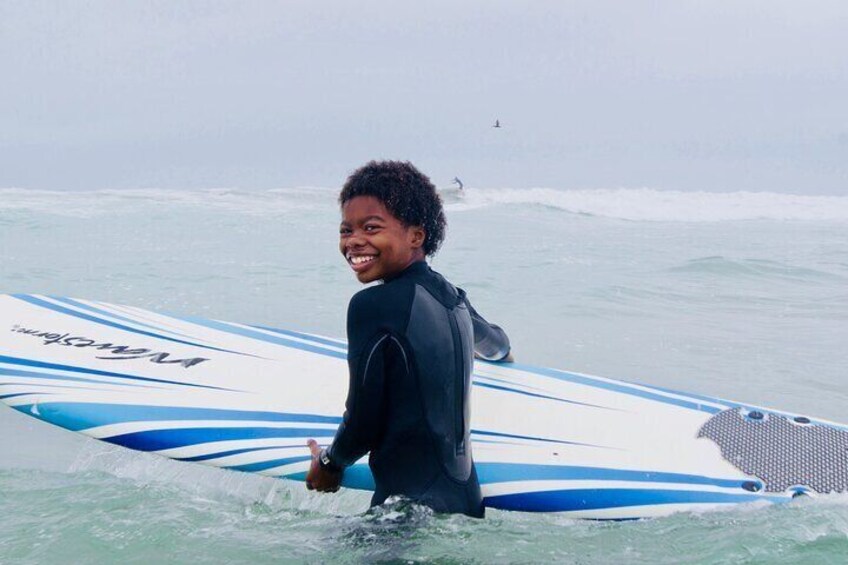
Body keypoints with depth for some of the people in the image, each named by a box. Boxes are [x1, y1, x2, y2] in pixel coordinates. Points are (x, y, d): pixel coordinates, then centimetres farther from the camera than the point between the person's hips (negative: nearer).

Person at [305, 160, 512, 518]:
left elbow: (363, 424, -10)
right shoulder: (451, 297, 9)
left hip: (411, 504, -8)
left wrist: (328, 464, 11)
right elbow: (498, 346, 33)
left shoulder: (372, 305, -14)